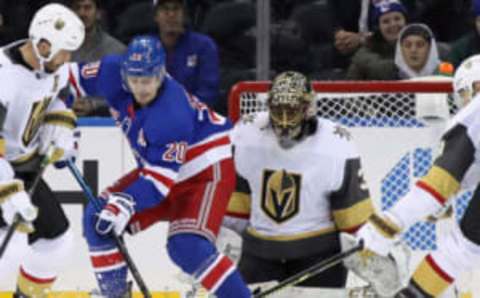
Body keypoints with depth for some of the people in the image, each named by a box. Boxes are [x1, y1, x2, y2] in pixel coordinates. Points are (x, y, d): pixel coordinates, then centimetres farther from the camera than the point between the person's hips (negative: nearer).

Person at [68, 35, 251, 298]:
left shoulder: (172, 115, -35)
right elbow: (74, 76, 0)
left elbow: (162, 177, -34)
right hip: (157, 166, 8)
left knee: (188, 248, -28)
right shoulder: (114, 74, -18)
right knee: (97, 218, -2)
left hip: (206, 173, -8)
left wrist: (125, 204, -45)